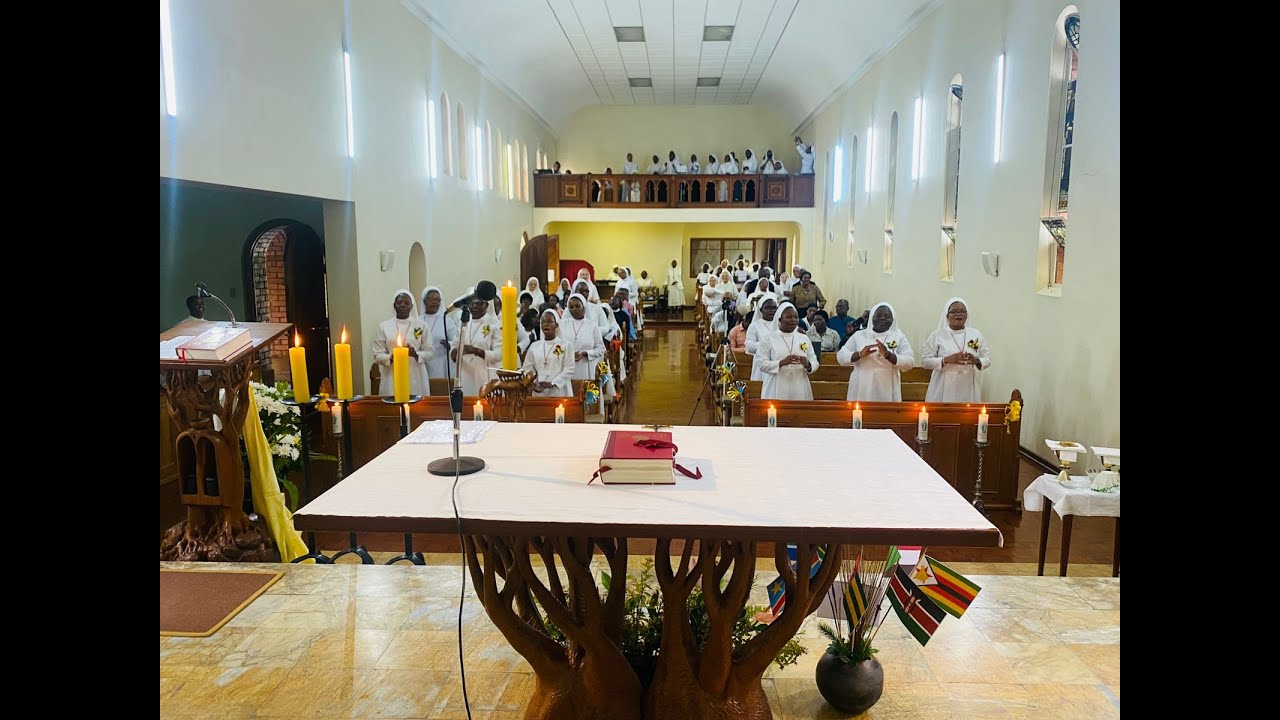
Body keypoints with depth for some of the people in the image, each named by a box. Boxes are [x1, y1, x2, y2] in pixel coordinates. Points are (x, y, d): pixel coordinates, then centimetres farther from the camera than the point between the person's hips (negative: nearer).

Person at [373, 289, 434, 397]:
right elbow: (377, 355, 3)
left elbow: (429, 352, 5)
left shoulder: (421, 325, 5)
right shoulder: (383, 326, 5)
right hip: (392, 378, 0)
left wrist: (416, 354, -14)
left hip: (416, 378, 0)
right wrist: (391, 357, -16)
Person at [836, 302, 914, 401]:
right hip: (862, 390, 0)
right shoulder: (859, 335, 8)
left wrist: (888, 355, -20)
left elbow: (910, 362, -4)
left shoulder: (899, 337, 6)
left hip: (886, 392, 0)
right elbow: (840, 356, 2)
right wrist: (860, 354, -16)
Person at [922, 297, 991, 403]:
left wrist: (976, 361, -14)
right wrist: (947, 360, -19)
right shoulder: (937, 335, -2)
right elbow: (925, 360, -5)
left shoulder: (976, 335, 7)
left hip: (967, 390, 3)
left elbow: (987, 359, 8)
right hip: (944, 390, -3)